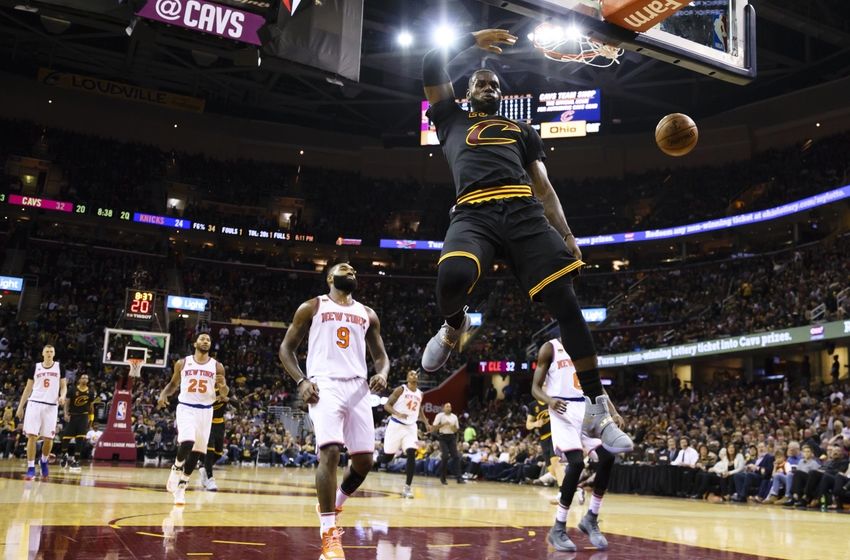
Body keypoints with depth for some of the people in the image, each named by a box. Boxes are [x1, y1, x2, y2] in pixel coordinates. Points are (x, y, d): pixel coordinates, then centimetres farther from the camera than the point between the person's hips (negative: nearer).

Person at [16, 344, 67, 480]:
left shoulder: (60, 367, 6)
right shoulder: (35, 367, 8)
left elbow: (64, 386, 8)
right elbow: (28, 388, 13)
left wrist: (62, 396, -14)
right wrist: (20, 406, 10)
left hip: (51, 406, 0)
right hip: (34, 403, 0)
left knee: (48, 438, 1)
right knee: (32, 436, -7)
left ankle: (44, 461, 27)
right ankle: (31, 468, -2)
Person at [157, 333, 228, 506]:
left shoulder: (217, 366, 3)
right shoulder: (182, 363, 3)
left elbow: (225, 394, 4)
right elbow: (173, 384, 16)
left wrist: (223, 385, -19)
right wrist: (164, 394, -4)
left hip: (205, 410, 2)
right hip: (186, 408, -2)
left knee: (197, 450, 4)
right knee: (187, 442, -24)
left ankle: (181, 485, 20)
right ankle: (176, 468, 6)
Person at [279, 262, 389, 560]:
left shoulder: (367, 314, 20)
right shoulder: (312, 307, 9)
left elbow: (381, 355, 22)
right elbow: (286, 348, 9)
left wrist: (382, 374, -2)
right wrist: (301, 380, -8)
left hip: (358, 387, 5)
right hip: (324, 386, -4)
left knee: (364, 460, 2)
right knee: (330, 452, -20)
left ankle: (332, 505, 31)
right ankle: (329, 535, -13)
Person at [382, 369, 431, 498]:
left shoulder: (420, 394, 11)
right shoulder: (400, 389, -6)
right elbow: (387, 405, -9)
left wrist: (426, 423, 12)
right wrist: (397, 414, -27)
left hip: (411, 427, 4)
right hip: (396, 425, -4)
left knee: (411, 454, -13)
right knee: (388, 455, -1)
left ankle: (407, 487, -10)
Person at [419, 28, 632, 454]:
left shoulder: (522, 130, 31)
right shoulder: (452, 119, 30)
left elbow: (543, 186, 21)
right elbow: (431, 68, 19)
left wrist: (565, 235, 8)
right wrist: (472, 40, 25)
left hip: (523, 211, 2)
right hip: (474, 214, -2)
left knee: (565, 301, -11)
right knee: (452, 277, -35)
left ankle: (597, 409, -5)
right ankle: (454, 327, 3)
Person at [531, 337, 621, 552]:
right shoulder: (550, 348, -1)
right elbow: (535, 388, -4)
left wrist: (612, 412, 3)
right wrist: (550, 400, -26)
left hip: (587, 408, 6)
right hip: (563, 410, -6)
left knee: (607, 456, -9)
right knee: (576, 463, -20)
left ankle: (591, 518, 6)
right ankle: (558, 528, -8)